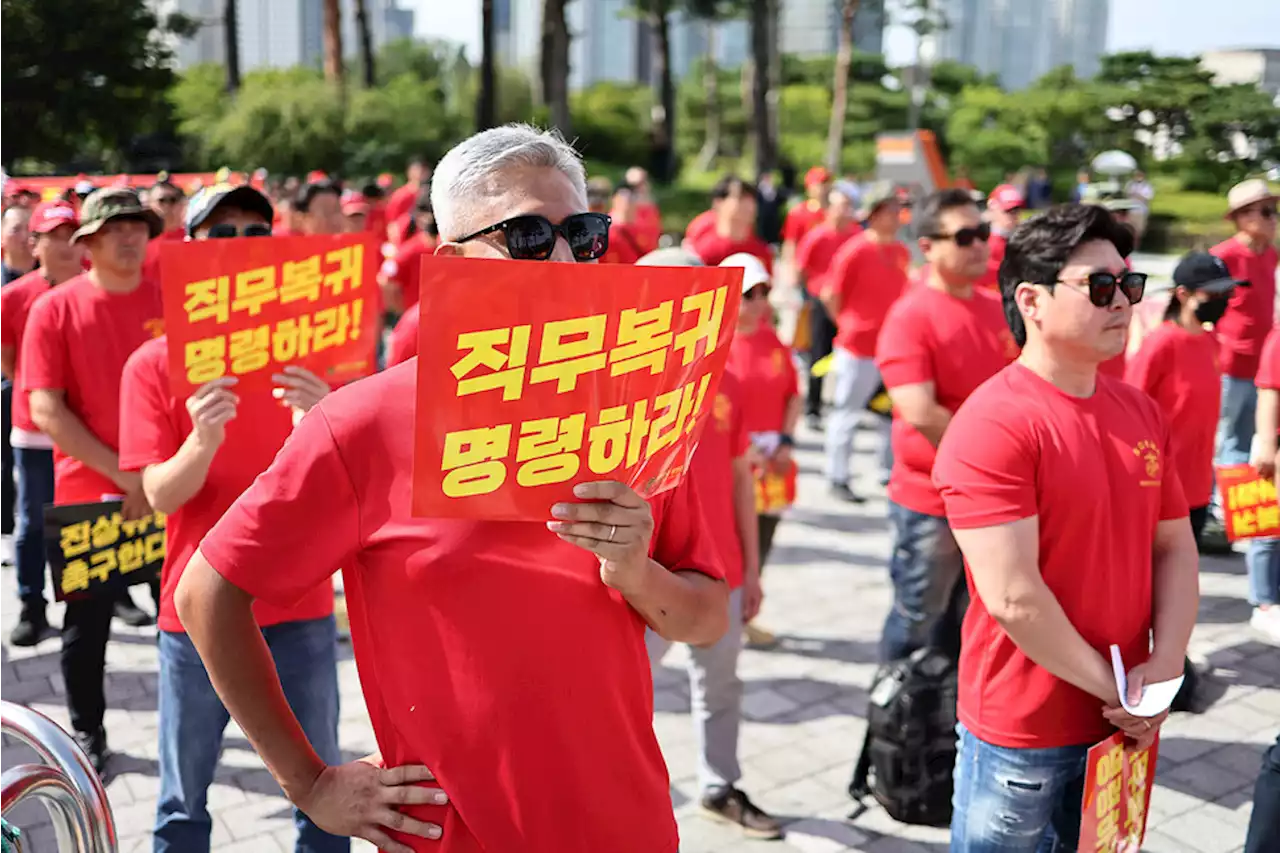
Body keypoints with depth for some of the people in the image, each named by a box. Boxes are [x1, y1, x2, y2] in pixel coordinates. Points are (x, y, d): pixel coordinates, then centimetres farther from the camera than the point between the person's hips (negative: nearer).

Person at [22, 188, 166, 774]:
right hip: (87, 489, -1)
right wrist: (123, 474, -15)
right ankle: (86, 733, 28)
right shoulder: (55, 308, -4)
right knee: (87, 622, 10)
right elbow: (46, 410, -9)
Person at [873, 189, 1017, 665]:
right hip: (929, 499, -7)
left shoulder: (998, 310, 6)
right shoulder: (909, 317, -17)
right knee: (916, 621, 8)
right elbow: (920, 415, -26)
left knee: (967, 620, 20)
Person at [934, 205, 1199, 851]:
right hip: (1021, 730, -6)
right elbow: (1013, 597, -24)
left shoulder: (1142, 413, 4)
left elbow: (1175, 547, 8)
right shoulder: (993, 426, -20)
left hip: (1123, 724, 7)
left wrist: (1164, 665, -6)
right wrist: (1113, 688, -13)